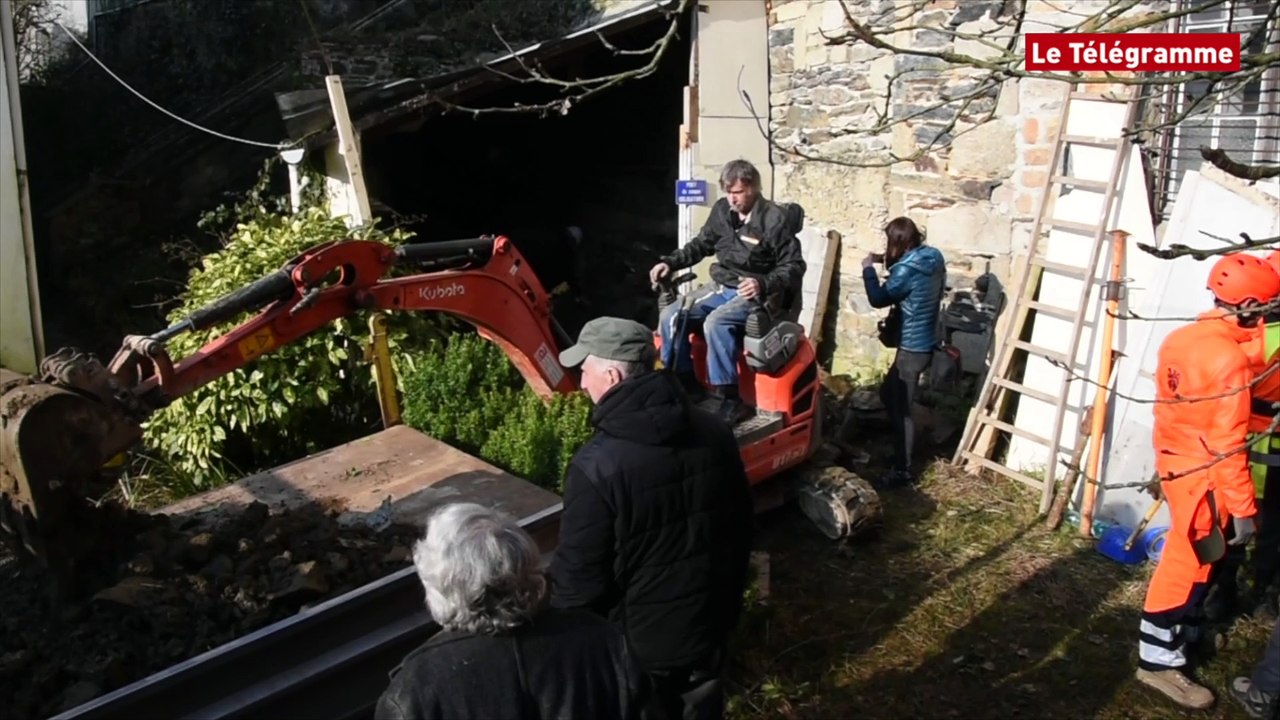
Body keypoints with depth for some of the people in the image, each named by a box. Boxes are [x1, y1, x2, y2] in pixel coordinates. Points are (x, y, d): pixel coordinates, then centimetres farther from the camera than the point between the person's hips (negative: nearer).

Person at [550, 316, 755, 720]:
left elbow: (579, 576, -20)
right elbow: (741, 529, 4)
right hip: (709, 623, 5)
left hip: (636, 642, -5)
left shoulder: (597, 466, -28)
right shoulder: (715, 433, -8)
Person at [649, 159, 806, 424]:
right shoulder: (722, 210, 4)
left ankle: (731, 399, -28)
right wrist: (670, 262, 6)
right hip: (720, 286, 7)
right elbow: (701, 245, 19)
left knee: (715, 322, -35)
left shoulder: (774, 219, -14)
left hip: (754, 293, -7)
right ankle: (683, 383, 5)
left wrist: (763, 283, -29)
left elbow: (794, 265, -12)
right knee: (670, 317, -11)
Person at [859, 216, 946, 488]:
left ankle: (902, 470, 10)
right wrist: (887, 263, 11)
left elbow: (878, 299, -15)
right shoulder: (933, 258, 5)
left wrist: (868, 268, -3)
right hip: (923, 342, 10)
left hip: (913, 348, -10)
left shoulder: (908, 269, -23)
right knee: (889, 394, 22)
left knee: (901, 409, 0)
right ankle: (901, 451, 34)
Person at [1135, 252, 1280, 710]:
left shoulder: (1180, 339, 3)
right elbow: (1227, 443, -22)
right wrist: (1243, 508, -18)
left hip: (1175, 463, 9)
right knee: (1187, 564, 0)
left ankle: (1185, 632, 40)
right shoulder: (1230, 359, -22)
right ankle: (1159, 660, 9)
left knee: (1193, 558, 23)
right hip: (1204, 476, -9)